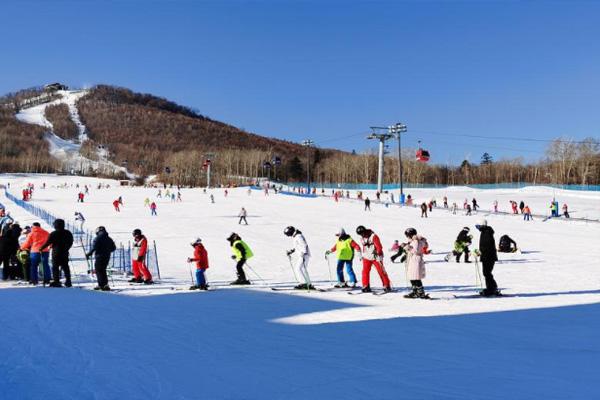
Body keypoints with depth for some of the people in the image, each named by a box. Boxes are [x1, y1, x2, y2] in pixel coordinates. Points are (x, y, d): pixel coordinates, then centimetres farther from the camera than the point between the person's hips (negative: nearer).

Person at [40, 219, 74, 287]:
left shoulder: (54, 233, -11)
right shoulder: (68, 233, 6)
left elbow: (48, 242, -10)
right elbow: (71, 242, 15)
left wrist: (41, 248, 3)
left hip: (56, 252, -5)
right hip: (65, 253, 6)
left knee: (55, 267, 0)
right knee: (65, 267, 10)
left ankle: (56, 281, -5)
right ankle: (68, 282, 10)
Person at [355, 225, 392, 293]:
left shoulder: (373, 236, -17)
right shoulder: (362, 238, 6)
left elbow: (379, 247, -18)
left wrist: (379, 255, -21)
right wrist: (363, 255, 21)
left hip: (376, 257, -6)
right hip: (367, 257, 6)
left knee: (381, 271, -2)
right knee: (365, 271, -4)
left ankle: (387, 286, 7)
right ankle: (366, 286, 3)